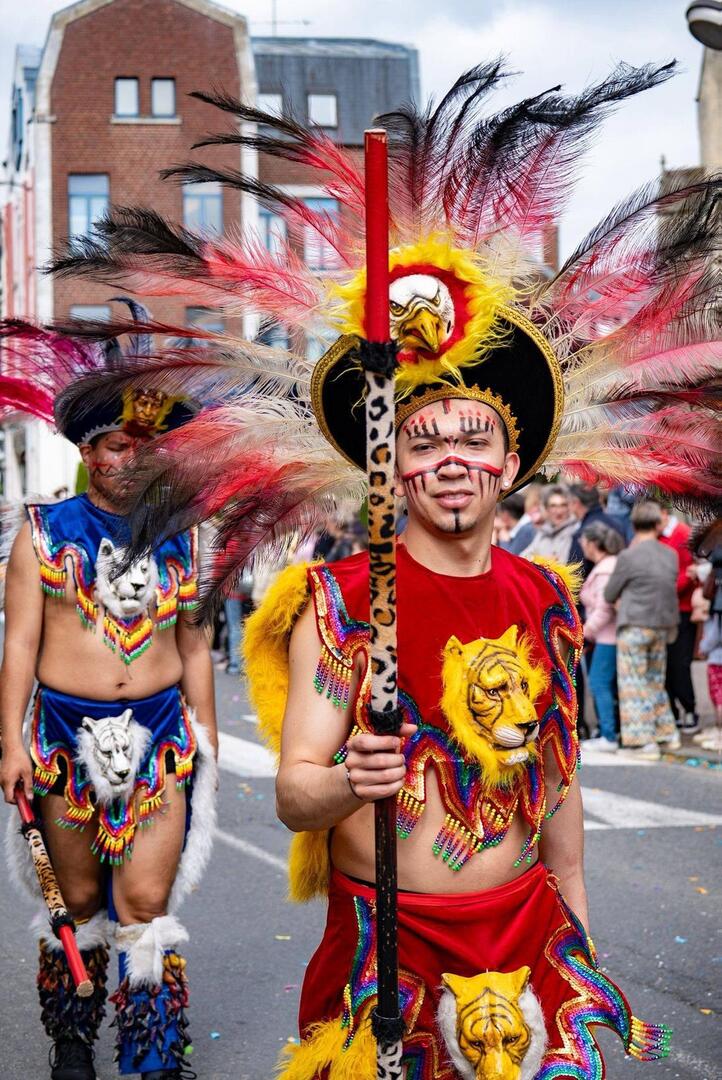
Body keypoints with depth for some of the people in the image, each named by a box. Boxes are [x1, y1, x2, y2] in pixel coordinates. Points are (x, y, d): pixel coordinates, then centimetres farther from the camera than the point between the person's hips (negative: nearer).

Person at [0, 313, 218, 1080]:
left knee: (148, 903, -5)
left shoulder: (176, 539, 10)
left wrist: (206, 739, 13)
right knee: (80, 901, 7)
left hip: (159, 735, 1)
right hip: (67, 734, -1)